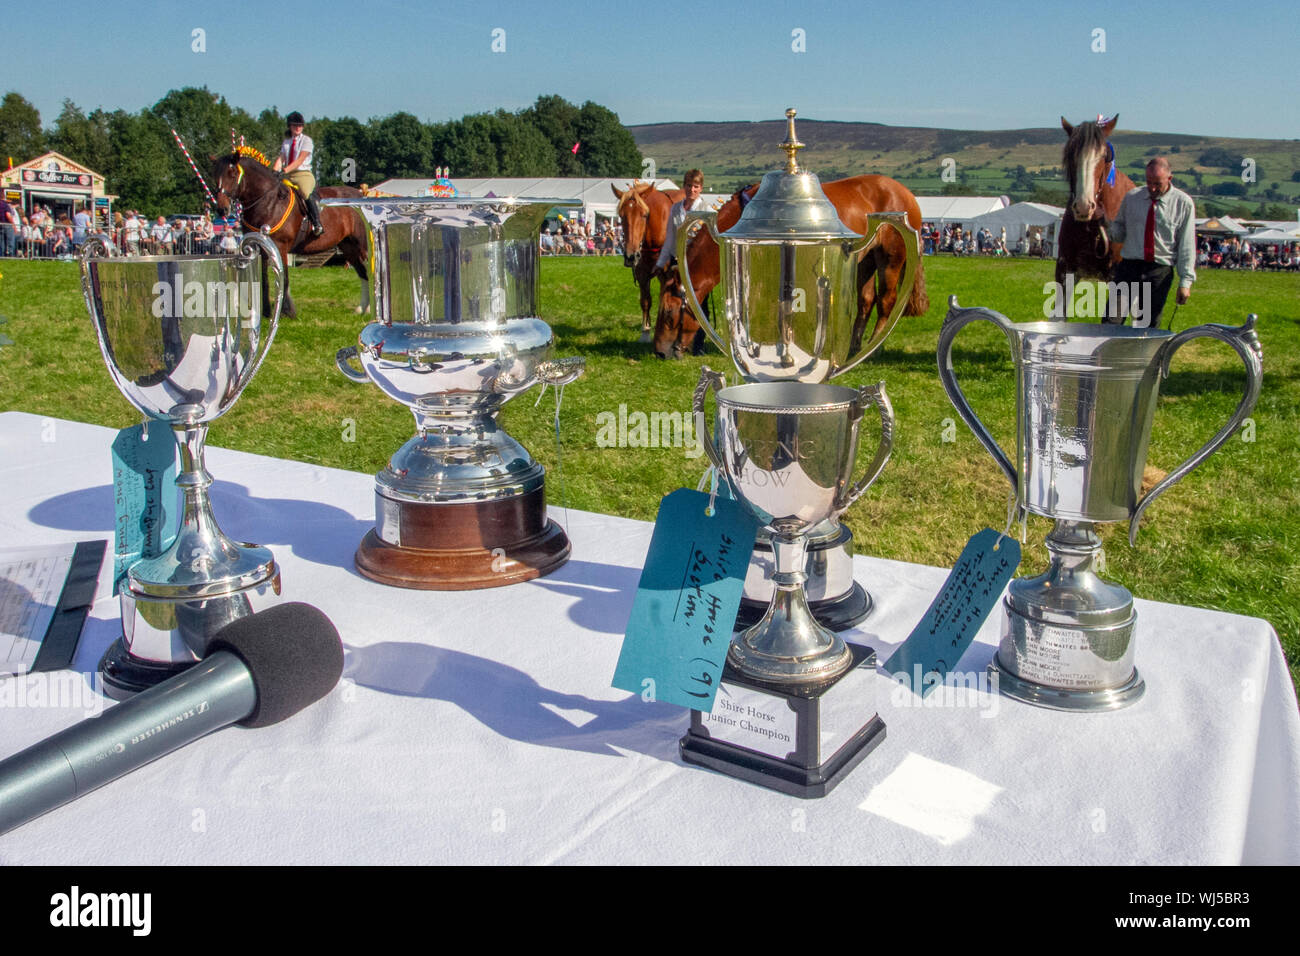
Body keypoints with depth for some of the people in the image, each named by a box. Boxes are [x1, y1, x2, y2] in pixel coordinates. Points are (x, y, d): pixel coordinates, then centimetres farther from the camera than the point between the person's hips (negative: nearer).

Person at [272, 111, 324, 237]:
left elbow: (300, 159, -11)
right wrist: (275, 171, -12)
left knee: (307, 193, -33)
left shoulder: (306, 140, 1)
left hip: (303, 174, -6)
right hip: (288, 176, 7)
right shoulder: (286, 142, 18)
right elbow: (281, 158, 8)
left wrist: (286, 169, -22)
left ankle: (317, 224, -33)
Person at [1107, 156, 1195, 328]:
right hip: (1129, 265, 2)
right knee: (1111, 321, -8)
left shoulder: (1183, 203, 0)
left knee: (1149, 325, 0)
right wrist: (1107, 232, -8)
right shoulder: (1132, 197, 7)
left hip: (1160, 271, -2)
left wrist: (1185, 281, -4)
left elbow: (1187, 244, 0)